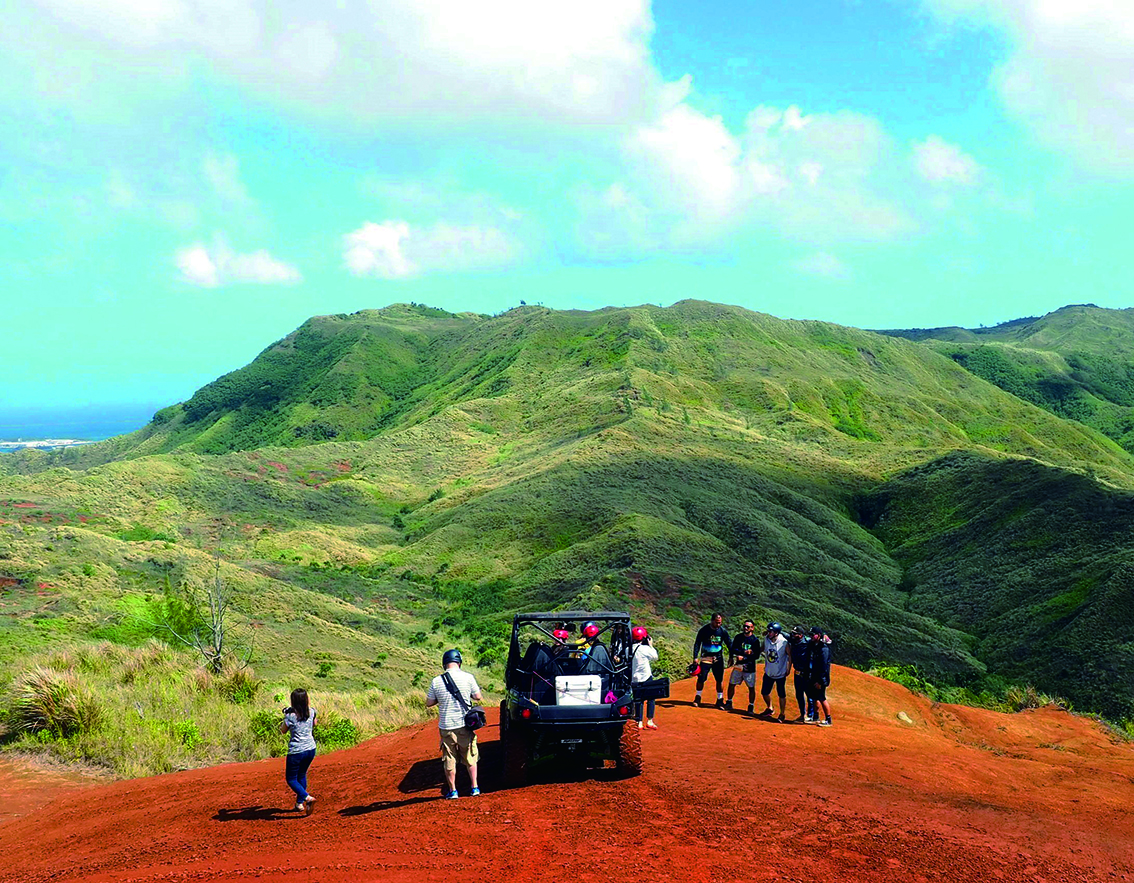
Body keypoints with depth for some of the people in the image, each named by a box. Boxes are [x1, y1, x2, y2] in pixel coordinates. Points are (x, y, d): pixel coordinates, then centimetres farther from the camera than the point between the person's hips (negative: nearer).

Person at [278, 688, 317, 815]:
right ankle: (299, 803, 29)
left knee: (291, 779, 8)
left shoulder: (290, 716, -18)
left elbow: (283, 730, -1)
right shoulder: (311, 712, -3)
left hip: (296, 751, -5)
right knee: (302, 775, 25)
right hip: (310, 749, 5)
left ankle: (308, 798, -14)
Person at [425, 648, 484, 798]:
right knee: (470, 758, 16)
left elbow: (428, 704, 2)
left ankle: (452, 790, 17)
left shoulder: (436, 681, -7)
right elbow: (478, 697, 1)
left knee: (449, 760, 12)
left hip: (446, 727, 0)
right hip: (465, 724, 0)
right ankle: (474, 787, 21)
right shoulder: (468, 677, -8)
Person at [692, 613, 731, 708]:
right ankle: (698, 697, 19)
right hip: (705, 657, -1)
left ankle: (720, 700, 13)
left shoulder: (723, 631, -5)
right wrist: (695, 657, -10)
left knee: (719, 680, 2)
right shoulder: (704, 630, -10)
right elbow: (697, 643, -4)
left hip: (718, 659, 1)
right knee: (701, 678, -1)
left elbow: (729, 644, 6)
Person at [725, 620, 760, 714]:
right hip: (738, 666, 3)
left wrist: (744, 657, -18)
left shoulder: (755, 640, -6)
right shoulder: (738, 637, 5)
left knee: (751, 687, 0)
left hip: (750, 667, -3)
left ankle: (751, 707, 12)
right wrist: (744, 652, -19)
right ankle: (729, 703, 26)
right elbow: (733, 650, -2)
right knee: (731, 684, 8)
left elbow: (757, 656, -9)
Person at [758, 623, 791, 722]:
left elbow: (789, 656, -7)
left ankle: (782, 714, 20)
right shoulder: (766, 639, -8)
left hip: (780, 674, -5)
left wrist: (788, 669, -5)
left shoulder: (784, 643, -20)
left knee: (781, 695, 3)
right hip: (768, 672, 5)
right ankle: (769, 709, 37)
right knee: (764, 692, 12)